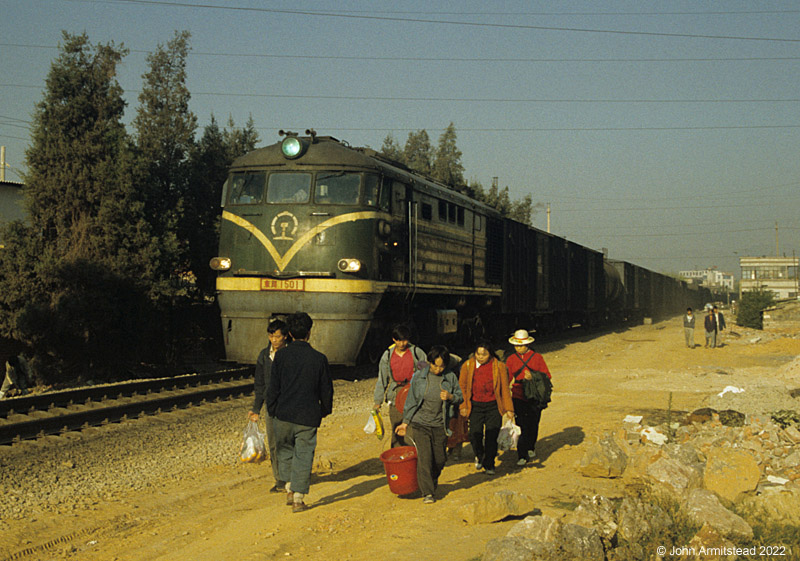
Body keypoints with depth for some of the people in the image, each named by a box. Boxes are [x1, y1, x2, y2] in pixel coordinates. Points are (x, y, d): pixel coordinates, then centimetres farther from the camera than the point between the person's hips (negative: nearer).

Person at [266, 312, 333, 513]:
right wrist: (325, 410, 20)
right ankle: (298, 498, 5)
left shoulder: (281, 355, -5)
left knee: (285, 451, 21)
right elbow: (326, 389, 4)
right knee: (303, 455, 6)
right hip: (308, 417, -1)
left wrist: (272, 411, 11)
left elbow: (273, 387, -1)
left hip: (284, 414, 1)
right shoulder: (319, 359, -4)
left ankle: (290, 489, 17)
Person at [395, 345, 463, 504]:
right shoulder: (419, 376, -4)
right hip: (420, 423, -2)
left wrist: (450, 397, -14)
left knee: (440, 459, 9)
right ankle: (427, 492, -6)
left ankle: (433, 480, 38)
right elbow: (411, 400, 3)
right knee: (424, 457, -11)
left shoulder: (450, 377, -1)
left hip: (440, 425, 2)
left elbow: (460, 397, 9)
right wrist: (405, 422, 5)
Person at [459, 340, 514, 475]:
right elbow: (462, 386, 9)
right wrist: (463, 406, 5)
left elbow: (505, 388, 5)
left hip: (494, 407, -1)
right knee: (475, 435, -6)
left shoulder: (499, 366, -2)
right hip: (475, 406, 1)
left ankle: (489, 465, 15)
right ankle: (479, 456, 26)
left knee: (491, 437, -3)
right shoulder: (467, 366, 0)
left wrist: (508, 409, 5)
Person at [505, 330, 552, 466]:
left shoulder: (537, 358, 3)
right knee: (521, 426, -9)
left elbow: (546, 376, 2)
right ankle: (522, 455, -5)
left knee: (533, 424, 9)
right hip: (518, 397, 0)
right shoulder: (511, 360, 7)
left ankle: (531, 448, 35)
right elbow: (507, 379, 7)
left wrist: (533, 378, -15)